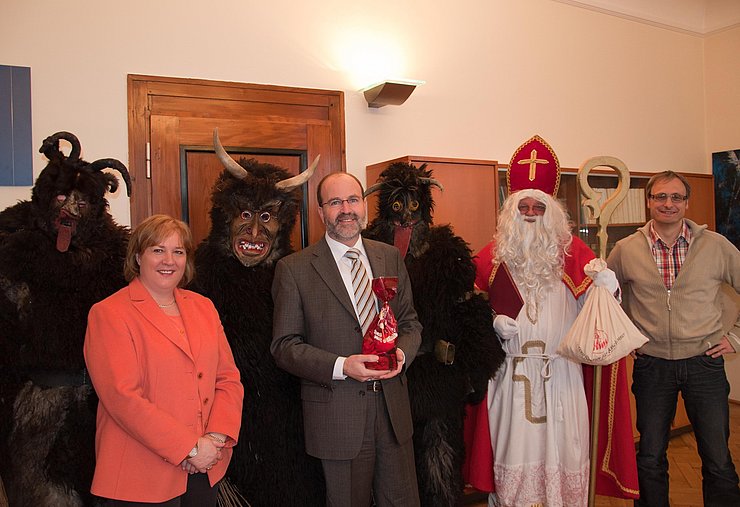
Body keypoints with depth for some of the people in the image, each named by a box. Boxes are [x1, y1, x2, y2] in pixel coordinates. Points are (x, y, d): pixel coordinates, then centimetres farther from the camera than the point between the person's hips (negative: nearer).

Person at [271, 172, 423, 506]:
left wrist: (402, 353, -10)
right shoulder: (294, 269, -6)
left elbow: (410, 322, 12)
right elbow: (284, 345, -7)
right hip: (337, 414, -4)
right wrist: (341, 366, -20)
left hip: (393, 408, 4)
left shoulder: (391, 257, 7)